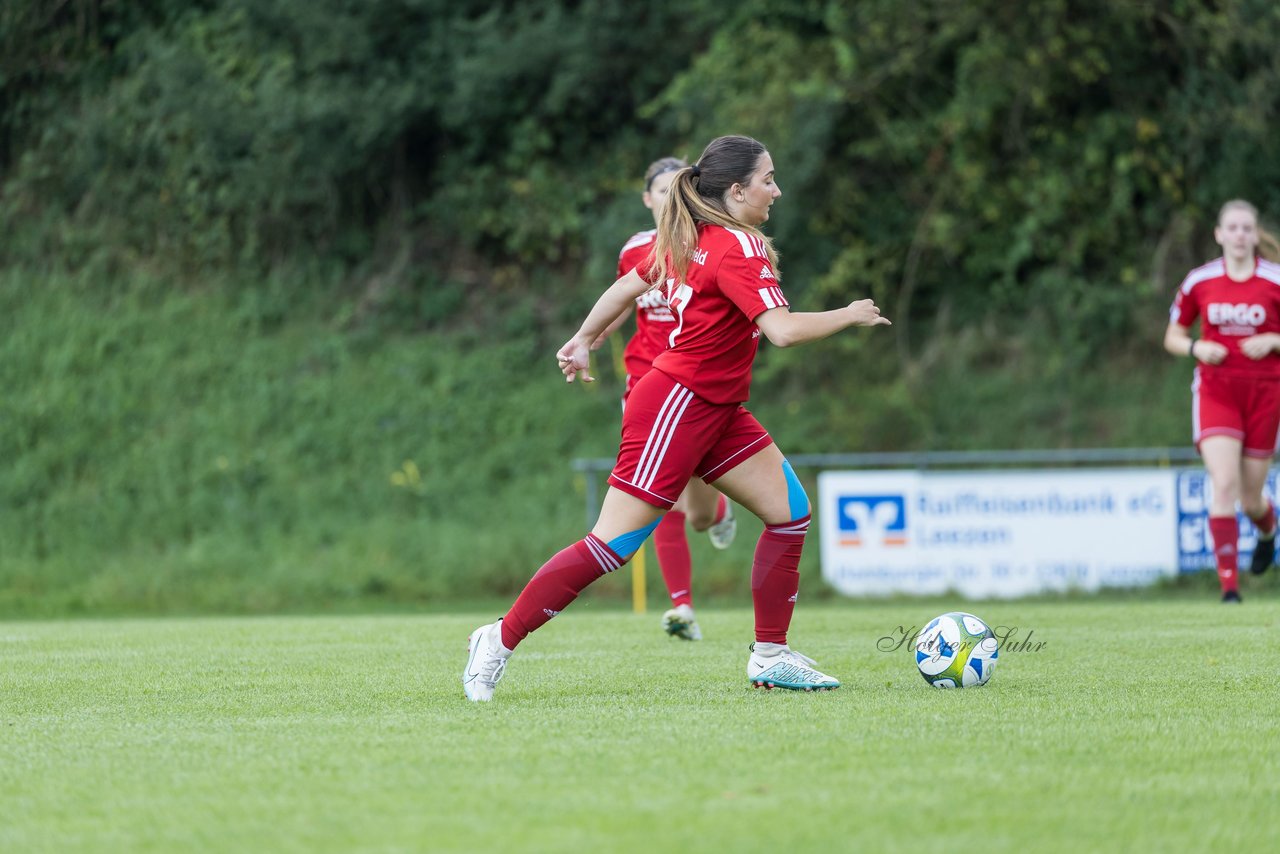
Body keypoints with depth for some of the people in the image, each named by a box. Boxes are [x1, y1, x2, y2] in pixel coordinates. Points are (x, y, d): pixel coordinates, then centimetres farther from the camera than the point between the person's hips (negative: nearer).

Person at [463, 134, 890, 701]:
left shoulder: (689, 238, 9)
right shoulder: (738, 249, -19)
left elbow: (627, 287, 19)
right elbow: (784, 330, -28)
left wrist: (584, 340, 30)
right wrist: (850, 316, -12)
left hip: (715, 409, 10)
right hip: (677, 406, -10)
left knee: (790, 511, 4)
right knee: (613, 545, -9)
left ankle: (770, 657, 8)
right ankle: (501, 640, -1)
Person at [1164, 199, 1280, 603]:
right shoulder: (1199, 281, 1)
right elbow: (1173, 337, 11)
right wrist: (1197, 347, -9)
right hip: (1216, 390, 0)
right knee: (1225, 484, -18)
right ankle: (1229, 586, -17)